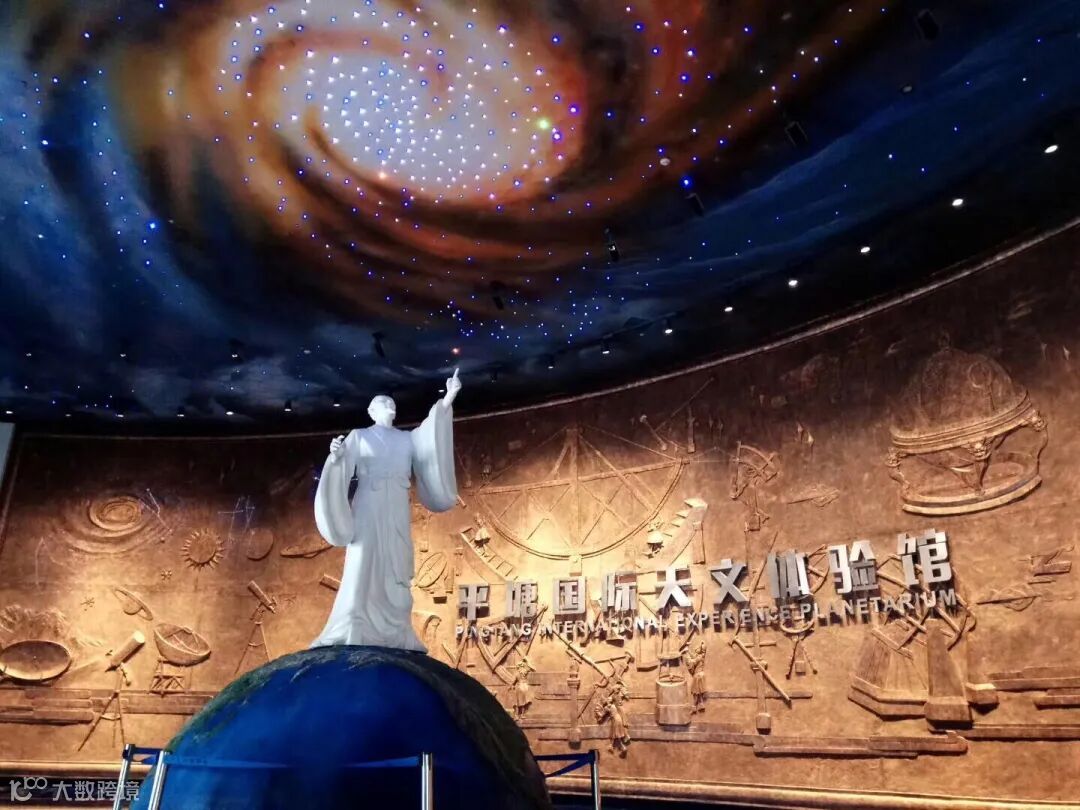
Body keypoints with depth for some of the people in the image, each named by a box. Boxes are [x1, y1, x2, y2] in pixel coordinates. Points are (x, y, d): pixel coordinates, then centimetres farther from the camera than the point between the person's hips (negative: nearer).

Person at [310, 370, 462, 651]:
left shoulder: (408, 438, 19)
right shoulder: (359, 436, 11)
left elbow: (432, 427, 5)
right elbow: (343, 468, -1)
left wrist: (448, 398, -8)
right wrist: (336, 455, -24)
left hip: (397, 514, 4)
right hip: (368, 511, -3)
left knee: (395, 574, 0)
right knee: (363, 570, -10)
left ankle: (393, 637, 2)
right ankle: (352, 636, -11)